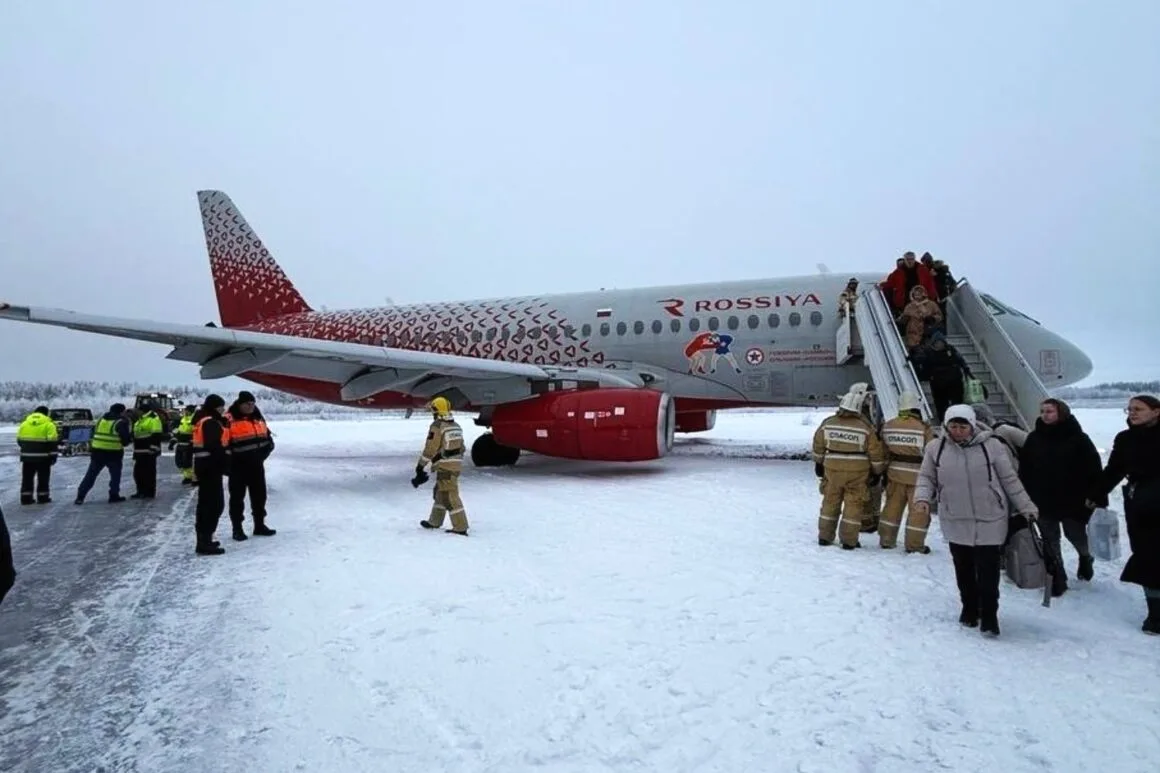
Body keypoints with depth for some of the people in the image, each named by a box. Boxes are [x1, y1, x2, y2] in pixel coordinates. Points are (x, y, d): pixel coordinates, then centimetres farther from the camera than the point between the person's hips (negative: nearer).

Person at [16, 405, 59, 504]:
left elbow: (19, 440, 13)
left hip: (27, 455, 4)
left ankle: (26, 498, 13)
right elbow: (52, 442, -10)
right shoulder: (49, 425, -6)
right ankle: (43, 497, 8)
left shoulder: (24, 424, 8)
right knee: (43, 478, 6)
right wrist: (53, 455, -4)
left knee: (27, 478, 11)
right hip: (43, 456, -4)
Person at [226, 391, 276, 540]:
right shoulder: (230, 420, -14)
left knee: (259, 495, 13)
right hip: (238, 466, -6)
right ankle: (237, 529, 13)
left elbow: (267, 439, 16)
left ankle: (259, 525, 26)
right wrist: (232, 458, -14)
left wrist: (262, 454, 4)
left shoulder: (258, 419, 8)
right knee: (237, 497, 4)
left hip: (256, 465, 7)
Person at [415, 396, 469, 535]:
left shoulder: (437, 426, -11)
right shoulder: (456, 426, 13)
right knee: (440, 492, 22)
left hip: (445, 466, -9)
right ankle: (434, 522, 33)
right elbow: (461, 448, 19)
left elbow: (430, 449, -12)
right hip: (457, 464, 9)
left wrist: (420, 465, -4)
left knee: (450, 497, -7)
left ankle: (460, 528, -9)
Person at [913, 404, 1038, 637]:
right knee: (964, 570, 15)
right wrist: (922, 498, -14)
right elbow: (926, 477, 5)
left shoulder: (991, 445, -8)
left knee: (988, 572, 0)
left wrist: (1026, 508, 3)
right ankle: (969, 609, 34)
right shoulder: (936, 448, -3)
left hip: (989, 521, -2)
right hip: (956, 522, 2)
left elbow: (1010, 480, 1)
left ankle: (989, 616, 15)